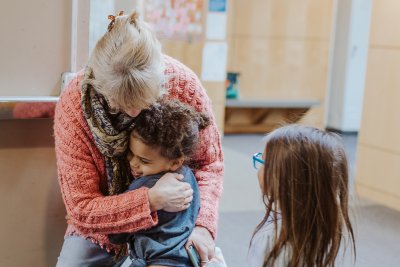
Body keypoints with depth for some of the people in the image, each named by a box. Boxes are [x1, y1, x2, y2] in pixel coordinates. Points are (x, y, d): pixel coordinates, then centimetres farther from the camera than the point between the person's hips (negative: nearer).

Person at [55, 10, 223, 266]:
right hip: (101, 228, 0)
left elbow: (209, 162, -9)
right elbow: (81, 209, -22)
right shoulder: (73, 104, -26)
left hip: (169, 228, 1)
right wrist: (151, 200, -35)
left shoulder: (184, 84, -24)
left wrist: (203, 224, -25)